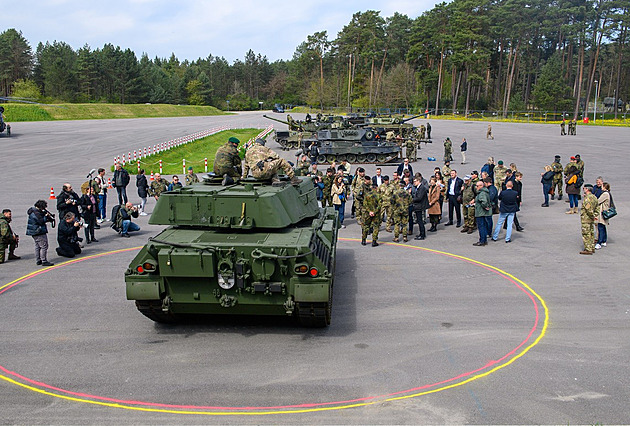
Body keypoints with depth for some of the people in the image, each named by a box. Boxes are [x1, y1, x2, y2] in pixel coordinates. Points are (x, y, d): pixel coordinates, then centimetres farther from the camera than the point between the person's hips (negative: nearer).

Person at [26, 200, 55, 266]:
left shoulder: (33, 210, 14)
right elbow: (41, 221, -25)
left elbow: (42, 219, 19)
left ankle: (38, 261, 20)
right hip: (39, 232, -11)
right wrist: (46, 216, -12)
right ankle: (44, 261, -9)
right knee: (44, 246, -8)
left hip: (34, 232, 11)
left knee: (37, 246, 16)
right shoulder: (36, 213, -19)